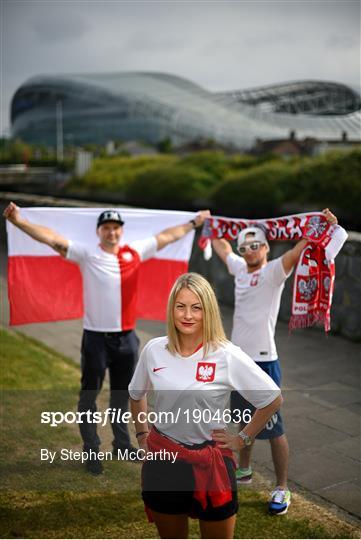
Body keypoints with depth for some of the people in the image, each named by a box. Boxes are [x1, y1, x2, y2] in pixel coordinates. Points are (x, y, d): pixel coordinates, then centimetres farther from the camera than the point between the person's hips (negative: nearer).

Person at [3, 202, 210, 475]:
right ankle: (92, 450, 17)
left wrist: (194, 223, 23)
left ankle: (122, 444, 33)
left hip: (126, 337, 4)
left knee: (123, 395, 17)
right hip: (96, 338, -4)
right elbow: (53, 239, -18)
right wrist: (20, 221, -29)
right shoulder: (87, 255, -8)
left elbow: (166, 236, 14)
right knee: (89, 396, 5)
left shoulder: (134, 253, 3)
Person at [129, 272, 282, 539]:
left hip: (210, 464, -3)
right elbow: (136, 394, 15)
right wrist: (142, 434, 10)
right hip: (162, 460, 3)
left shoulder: (227, 356, -15)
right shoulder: (154, 349, -5)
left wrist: (243, 438, -3)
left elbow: (273, 399, -5)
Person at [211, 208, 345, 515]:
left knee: (273, 428, 0)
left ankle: (282, 489, 11)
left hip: (264, 362, -7)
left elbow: (300, 248, -24)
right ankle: (244, 470, 41)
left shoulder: (274, 271, -9)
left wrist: (326, 227, -37)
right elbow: (222, 247, 28)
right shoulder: (240, 268, 8)